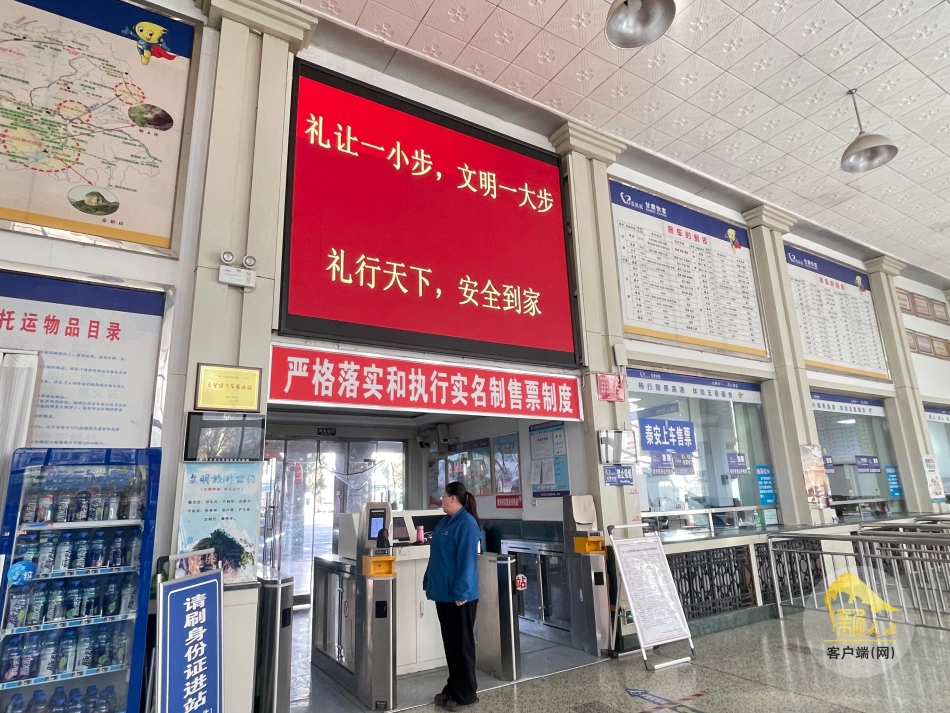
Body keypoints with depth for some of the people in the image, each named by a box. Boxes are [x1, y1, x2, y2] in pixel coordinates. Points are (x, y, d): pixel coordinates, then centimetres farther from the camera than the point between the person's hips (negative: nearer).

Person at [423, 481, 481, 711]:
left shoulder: (467, 523, -18)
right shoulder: (445, 521, 10)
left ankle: (465, 693, 18)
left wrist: (461, 592, -22)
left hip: (460, 596, -9)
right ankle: (454, 687, 31)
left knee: (462, 643, 4)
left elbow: (467, 560, -22)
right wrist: (429, 583, 17)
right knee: (450, 642, 18)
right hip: (444, 592, 9)